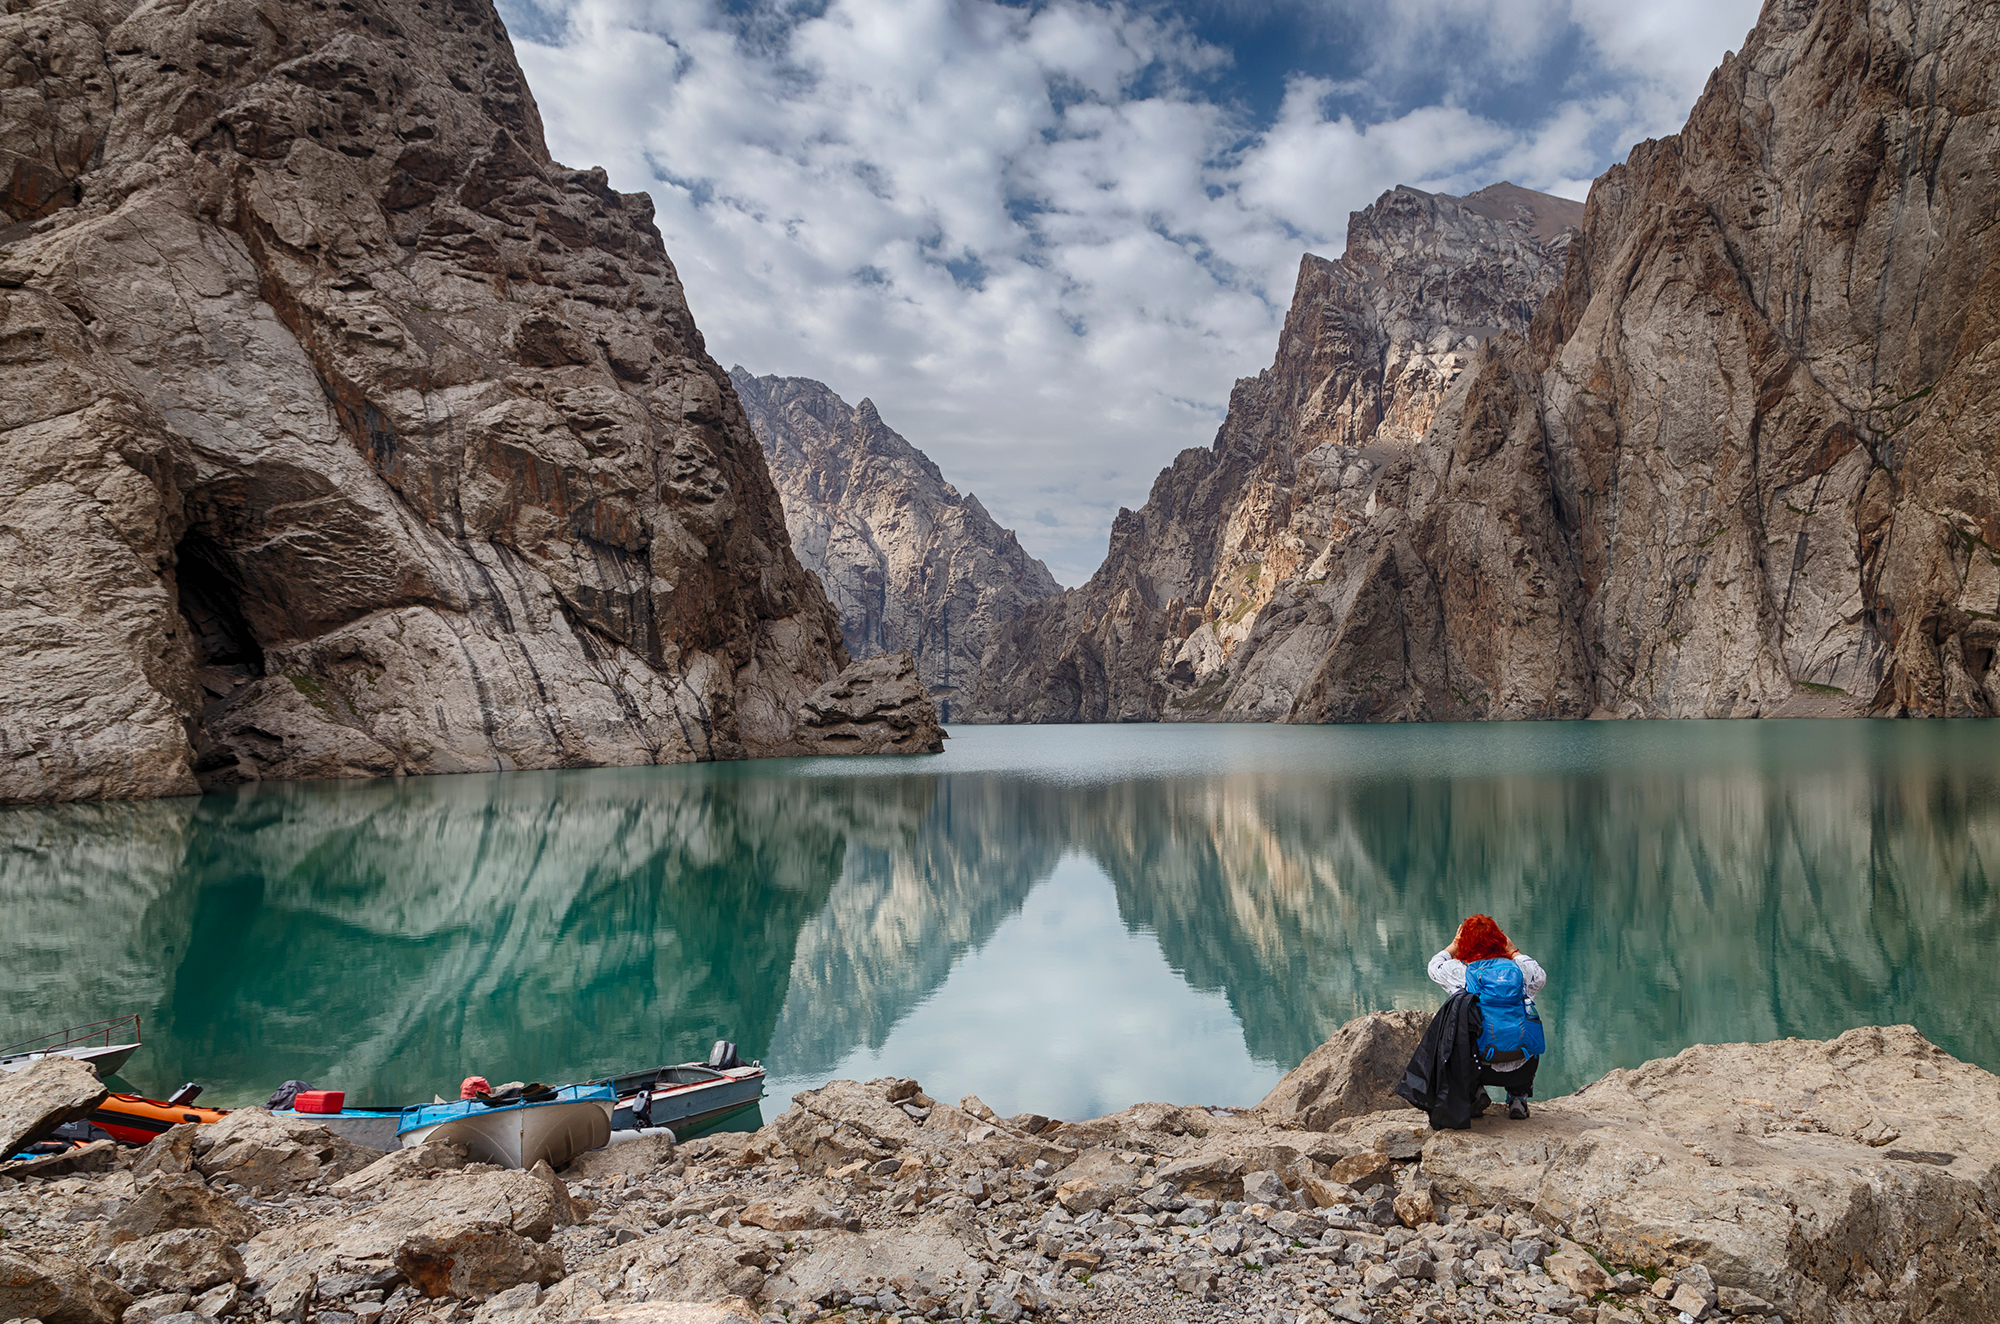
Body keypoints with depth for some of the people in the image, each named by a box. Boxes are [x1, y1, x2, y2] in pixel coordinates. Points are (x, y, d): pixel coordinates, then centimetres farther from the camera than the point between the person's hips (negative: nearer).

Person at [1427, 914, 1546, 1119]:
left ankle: (1474, 1092, 13)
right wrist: (1513, 952, 30)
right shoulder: (1518, 970, 0)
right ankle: (1518, 1097, 24)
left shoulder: (1461, 972, -3)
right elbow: (1541, 978, 24)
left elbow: (1434, 966, 19)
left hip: (1479, 1068, -2)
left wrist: (1455, 944, 30)